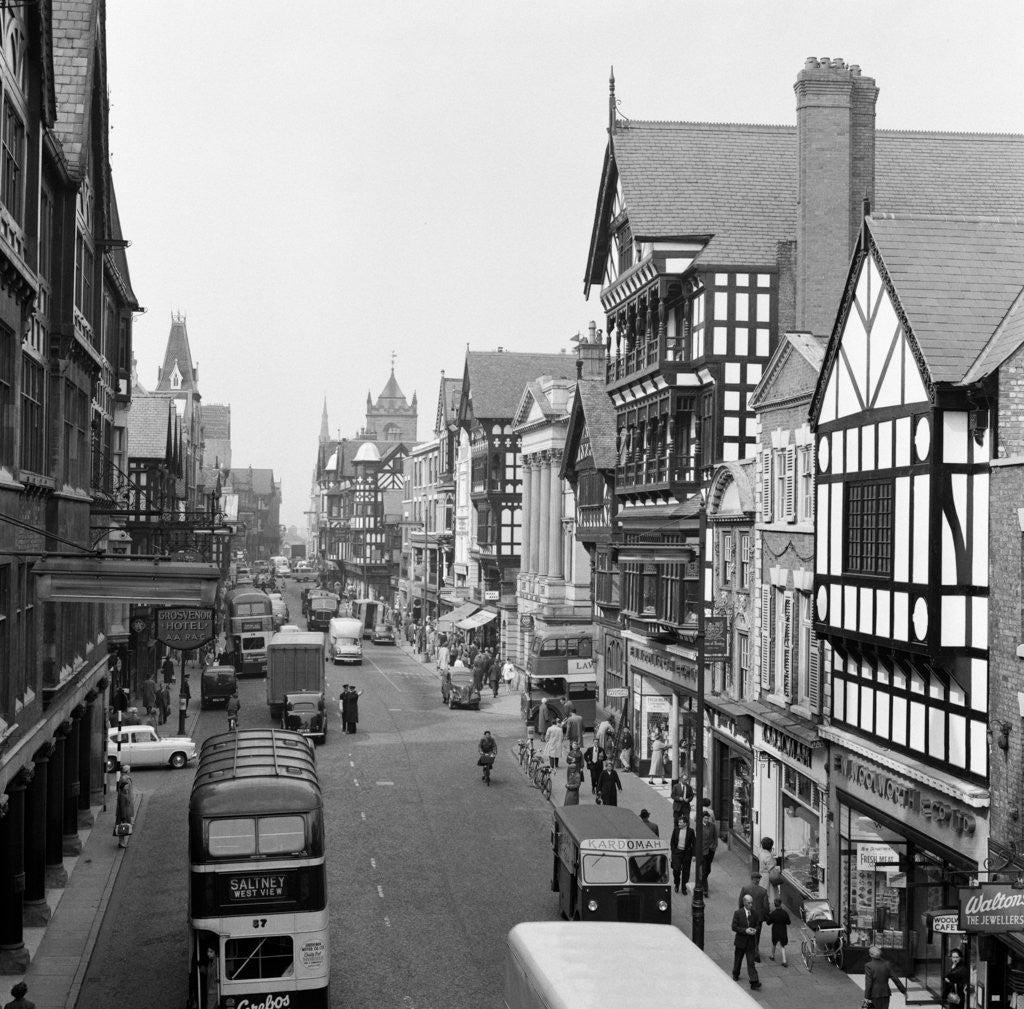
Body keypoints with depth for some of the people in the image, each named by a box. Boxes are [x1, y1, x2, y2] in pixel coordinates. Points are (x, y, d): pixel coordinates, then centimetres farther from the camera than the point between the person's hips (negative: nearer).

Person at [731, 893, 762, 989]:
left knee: (751, 962, -4)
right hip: (740, 941, -1)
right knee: (738, 960, 16)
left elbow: (758, 925, 9)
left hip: (750, 942, 1)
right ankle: (735, 975, 40)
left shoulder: (754, 913, -1)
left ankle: (754, 982, -10)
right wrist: (745, 930, -23)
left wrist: (755, 930, -14)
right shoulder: (738, 913, -11)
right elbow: (734, 927, -11)